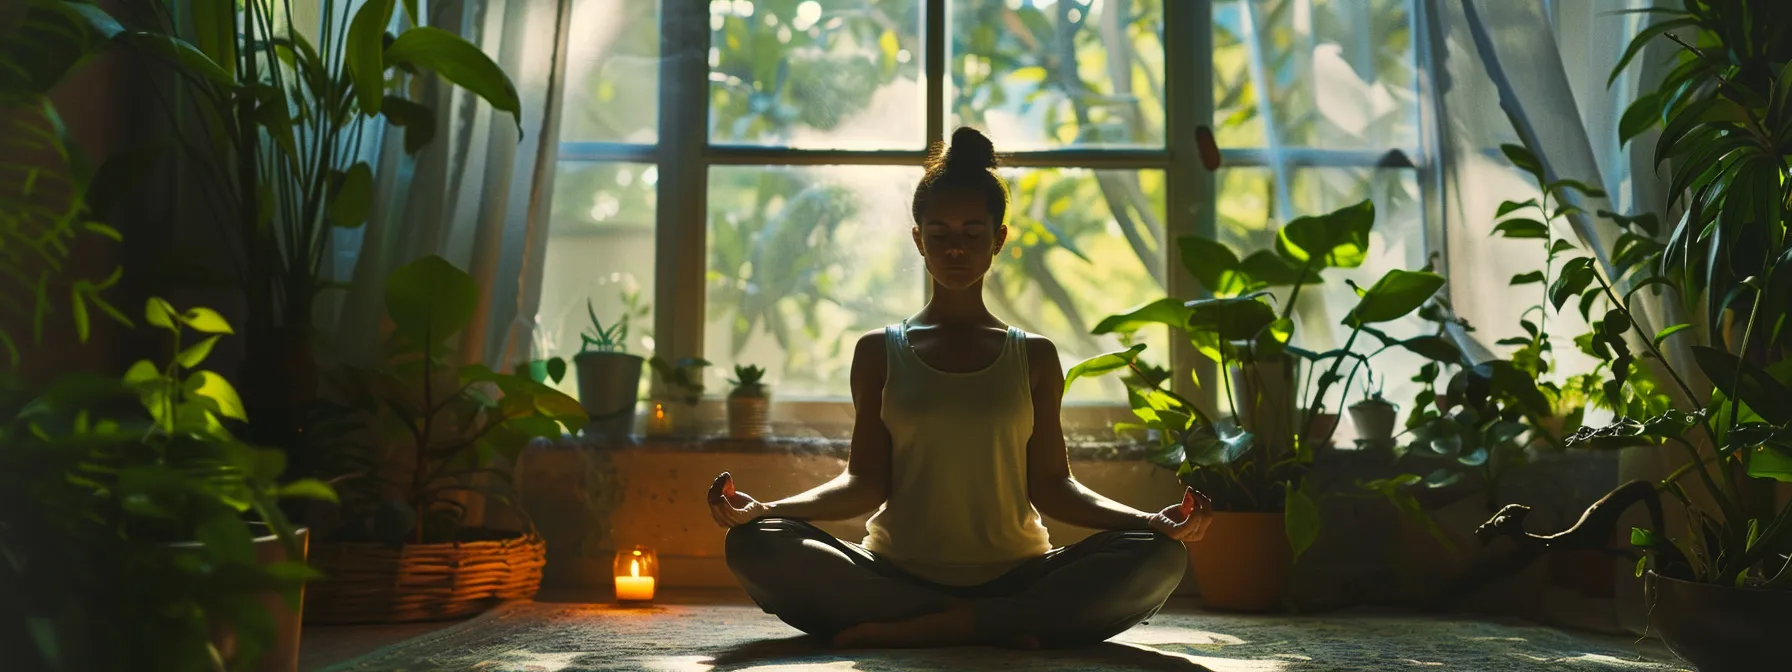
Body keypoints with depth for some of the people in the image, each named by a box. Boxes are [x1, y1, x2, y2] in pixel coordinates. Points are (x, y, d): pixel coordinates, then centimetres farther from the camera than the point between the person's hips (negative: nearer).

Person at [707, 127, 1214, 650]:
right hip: (898, 575, -1)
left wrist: (1151, 520, -11)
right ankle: (997, 627, -26)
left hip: (1015, 576, 1)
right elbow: (866, 483, 3)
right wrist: (764, 509, -15)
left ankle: (900, 631, -26)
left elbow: (1049, 484, 5)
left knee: (1158, 557, -26)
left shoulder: (1034, 357, 11)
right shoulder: (880, 352, 10)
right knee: (754, 545, -27)